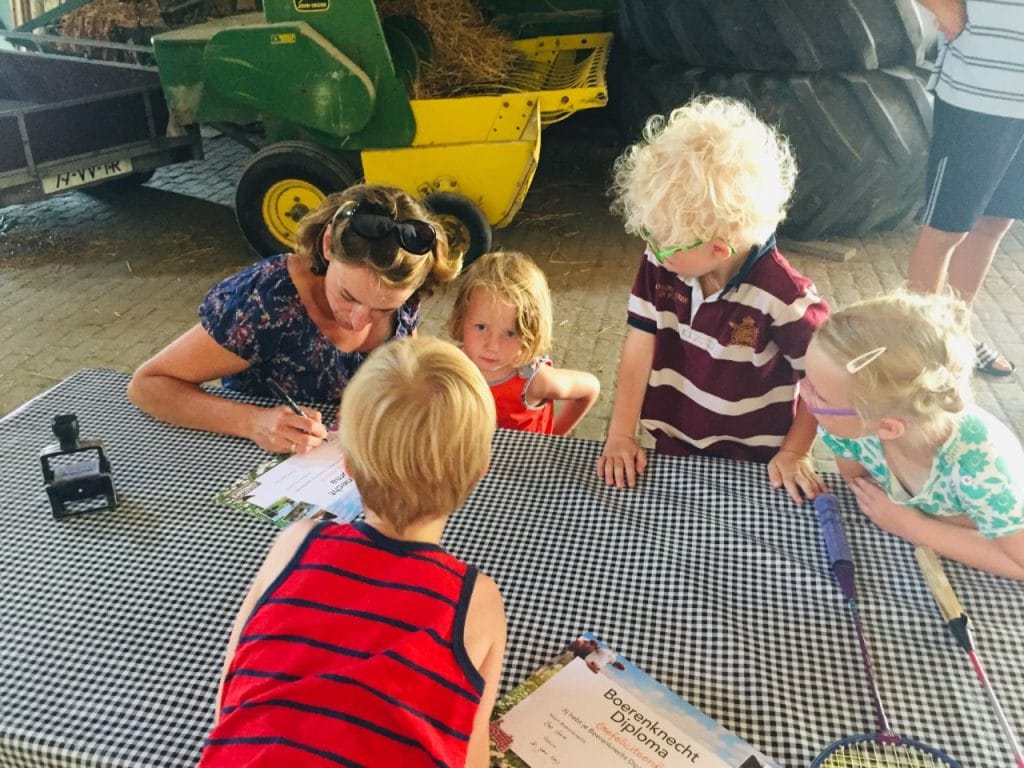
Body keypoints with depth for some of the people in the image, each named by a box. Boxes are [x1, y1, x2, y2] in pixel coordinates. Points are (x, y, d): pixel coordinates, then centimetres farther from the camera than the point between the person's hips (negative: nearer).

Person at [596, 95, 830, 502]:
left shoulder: (783, 297, -27)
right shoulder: (659, 264, -15)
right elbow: (639, 346, -12)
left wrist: (795, 453, -11)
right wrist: (620, 435, -14)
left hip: (751, 465, -3)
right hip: (672, 447, 4)